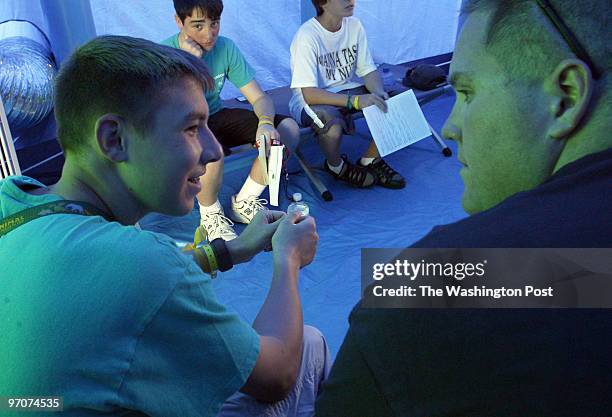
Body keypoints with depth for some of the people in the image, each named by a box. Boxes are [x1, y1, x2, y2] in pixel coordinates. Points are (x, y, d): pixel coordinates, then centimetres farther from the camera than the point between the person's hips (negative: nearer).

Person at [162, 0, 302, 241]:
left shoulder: (225, 47, -10)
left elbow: (260, 97, -8)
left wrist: (265, 122, -31)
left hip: (216, 116, 5)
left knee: (288, 129, -13)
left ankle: (244, 203, 2)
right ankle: (211, 216, -7)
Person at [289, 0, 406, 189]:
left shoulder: (354, 25, -5)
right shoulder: (307, 36, -23)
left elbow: (368, 70, 1)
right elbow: (309, 94, -28)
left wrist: (379, 93, -21)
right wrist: (355, 101, -37)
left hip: (347, 90, 6)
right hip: (312, 100, -6)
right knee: (333, 126, -37)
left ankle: (370, 160, 8)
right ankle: (337, 166, -1)